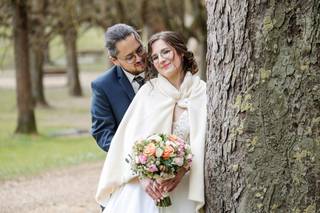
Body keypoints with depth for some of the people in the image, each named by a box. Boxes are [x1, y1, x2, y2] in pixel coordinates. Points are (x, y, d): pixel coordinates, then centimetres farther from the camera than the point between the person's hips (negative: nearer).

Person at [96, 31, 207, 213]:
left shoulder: (202, 92, -1)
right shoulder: (149, 90, 3)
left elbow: (205, 139, -3)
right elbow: (132, 136, -1)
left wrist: (181, 171, -16)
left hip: (181, 184, -1)